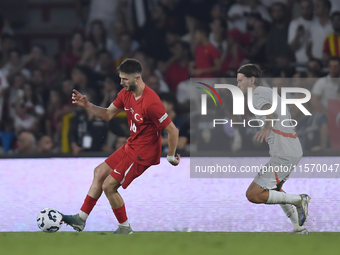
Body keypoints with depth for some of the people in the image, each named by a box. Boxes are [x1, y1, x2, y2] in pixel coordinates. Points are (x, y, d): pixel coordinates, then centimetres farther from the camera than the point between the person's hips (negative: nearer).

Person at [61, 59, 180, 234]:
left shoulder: (151, 102, -28)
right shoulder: (126, 93, 0)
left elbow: (173, 131, -23)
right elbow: (108, 114, 13)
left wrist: (171, 156, -12)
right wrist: (87, 105, -1)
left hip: (143, 153, -9)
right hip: (130, 146, 9)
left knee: (108, 186, -9)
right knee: (100, 172, 14)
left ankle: (125, 228, 7)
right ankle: (81, 219, 21)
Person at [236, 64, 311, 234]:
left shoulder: (257, 96, -12)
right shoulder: (269, 92, 18)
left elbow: (272, 113, -33)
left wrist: (267, 127, -52)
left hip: (283, 154, -10)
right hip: (295, 151, 10)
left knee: (253, 195, -9)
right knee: (274, 188, 31)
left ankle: (299, 200, -8)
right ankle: (299, 227, 26)